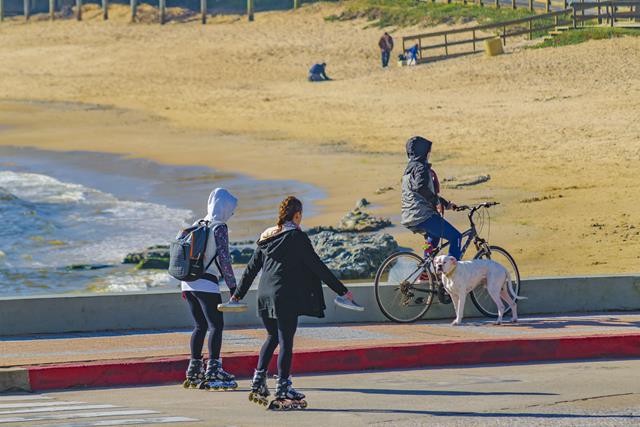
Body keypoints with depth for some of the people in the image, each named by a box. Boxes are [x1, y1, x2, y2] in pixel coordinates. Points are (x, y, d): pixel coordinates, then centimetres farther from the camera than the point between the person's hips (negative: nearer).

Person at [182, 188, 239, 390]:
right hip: (206, 284, -8)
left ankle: (194, 371, 13)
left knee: (200, 326, 14)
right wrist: (233, 286, -7)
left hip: (188, 282, 8)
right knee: (216, 325, -6)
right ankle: (213, 371, -14)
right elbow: (224, 258, -12)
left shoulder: (197, 225, 15)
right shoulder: (219, 227, -8)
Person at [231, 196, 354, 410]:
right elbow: (318, 267, -9)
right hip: (287, 297, -7)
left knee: (272, 337, 22)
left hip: (265, 296, 7)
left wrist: (238, 294, 26)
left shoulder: (267, 238, 11)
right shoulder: (297, 237, -8)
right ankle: (282, 391, -2)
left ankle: (258, 382, 18)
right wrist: (341, 290, -4)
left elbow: (251, 268, 16)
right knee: (286, 342, -2)